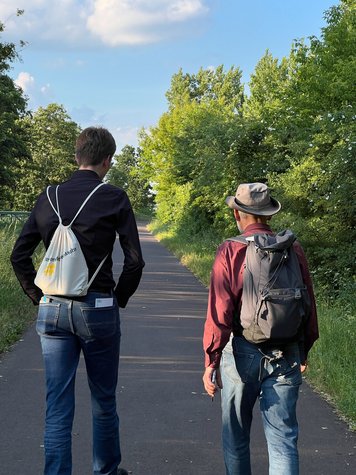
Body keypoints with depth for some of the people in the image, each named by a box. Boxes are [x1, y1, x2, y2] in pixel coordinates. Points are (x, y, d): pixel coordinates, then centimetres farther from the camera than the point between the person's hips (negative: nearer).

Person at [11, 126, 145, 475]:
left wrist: (38, 297, 12)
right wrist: (120, 298, 6)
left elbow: (19, 255, 6)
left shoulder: (48, 197, 4)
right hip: (98, 309, -2)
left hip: (52, 311, 3)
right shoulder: (113, 198, -6)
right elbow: (134, 260, -9)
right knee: (103, 402, 15)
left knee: (57, 407, 7)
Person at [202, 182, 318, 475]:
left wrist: (211, 361, -7)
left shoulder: (230, 252, -9)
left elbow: (219, 312, -13)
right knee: (283, 439, 4)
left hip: (243, 353, -2)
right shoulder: (294, 250, 0)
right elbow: (309, 307, 6)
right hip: (287, 356, 2)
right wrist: (303, 351, 19)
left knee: (236, 434, 17)